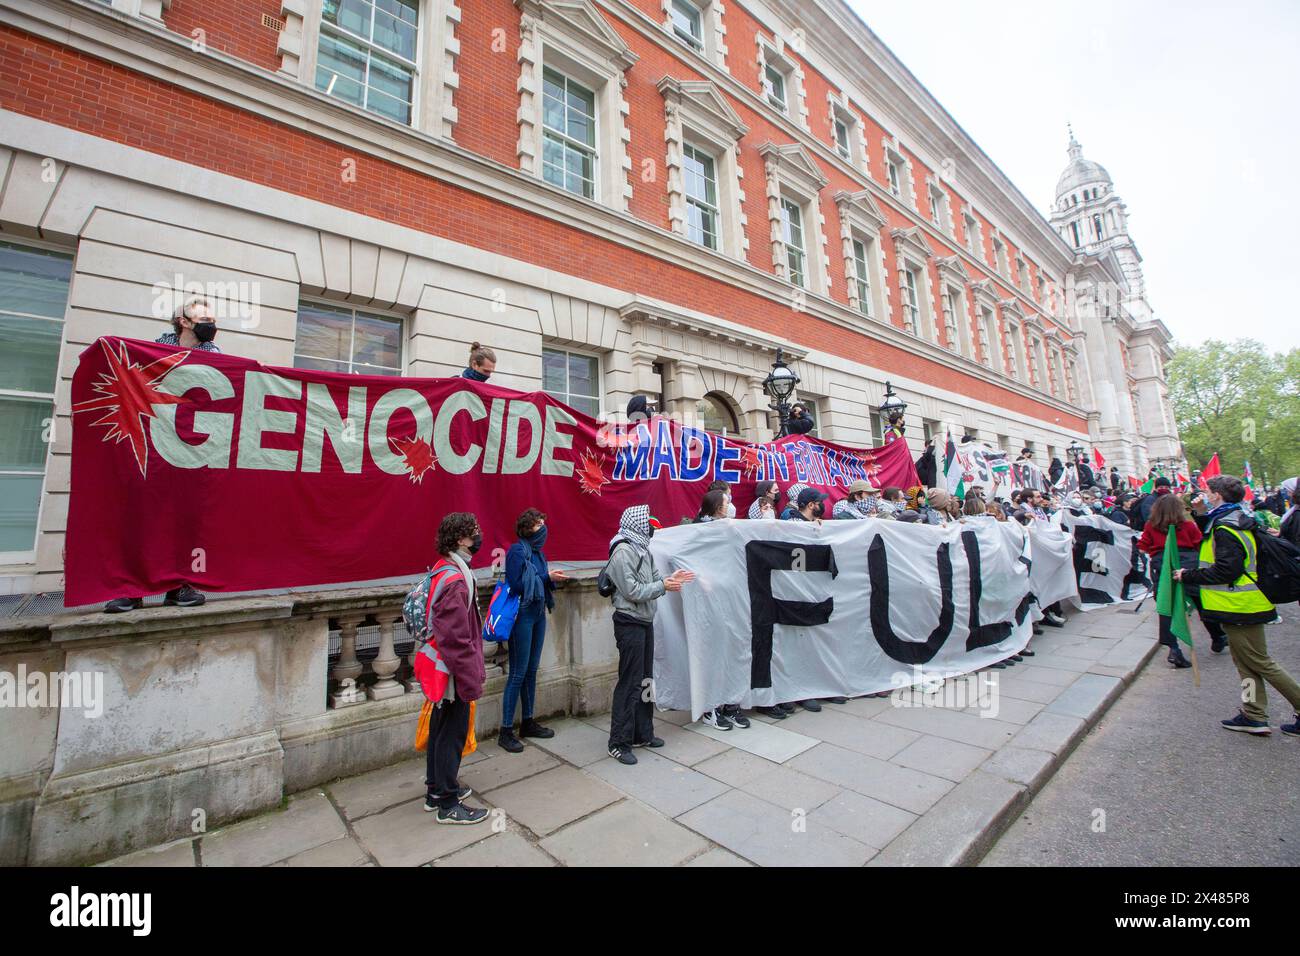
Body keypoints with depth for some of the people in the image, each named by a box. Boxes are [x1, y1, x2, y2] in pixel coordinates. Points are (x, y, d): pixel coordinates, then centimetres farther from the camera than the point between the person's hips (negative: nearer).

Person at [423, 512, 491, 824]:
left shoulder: (445, 569, 7)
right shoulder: (454, 579, -25)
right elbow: (457, 638, -26)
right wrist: (472, 680, -19)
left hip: (443, 670, 10)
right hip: (453, 672, -10)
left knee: (441, 727, 21)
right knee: (452, 733, 5)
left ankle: (436, 790, 38)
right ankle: (448, 804, 21)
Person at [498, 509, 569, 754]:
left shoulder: (539, 552, 11)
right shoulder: (516, 551, -13)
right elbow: (516, 584, -19)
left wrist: (553, 579, -6)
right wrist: (547, 578, -17)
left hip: (538, 614, 8)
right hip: (522, 616, -8)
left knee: (532, 670, 15)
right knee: (518, 673, -2)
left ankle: (528, 722, 28)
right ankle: (506, 731, 10)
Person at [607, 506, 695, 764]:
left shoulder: (643, 549, 11)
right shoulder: (623, 552, -17)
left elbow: (653, 580, 12)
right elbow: (633, 591, -20)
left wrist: (671, 578, -6)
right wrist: (664, 586, -16)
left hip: (645, 621, 9)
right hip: (629, 623, -9)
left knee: (644, 680, 16)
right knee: (629, 683, -2)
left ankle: (642, 734, 30)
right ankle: (619, 743, 10)